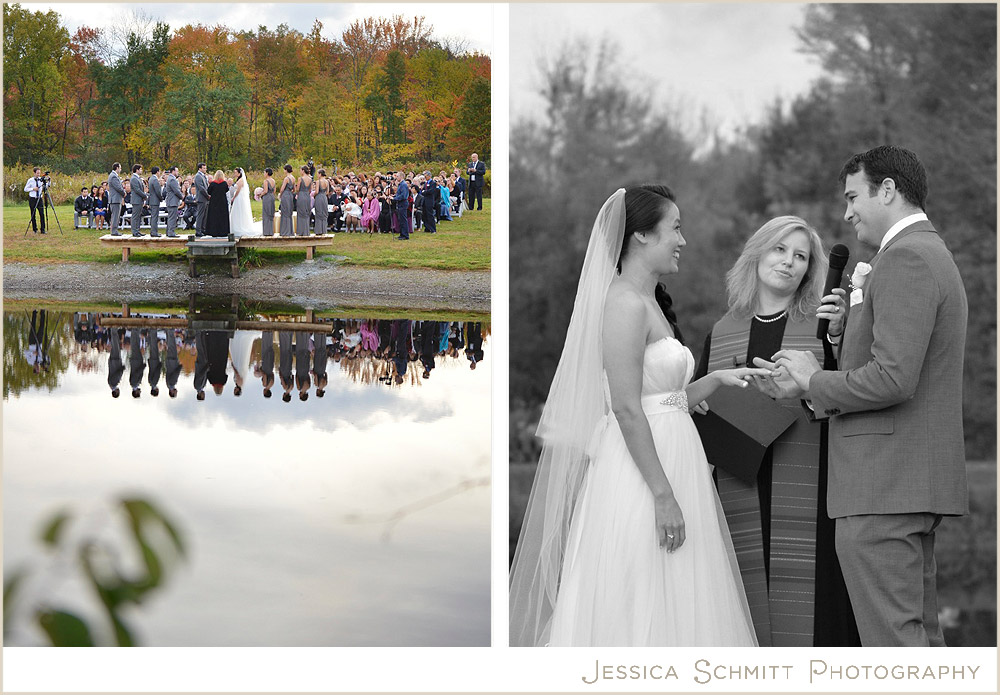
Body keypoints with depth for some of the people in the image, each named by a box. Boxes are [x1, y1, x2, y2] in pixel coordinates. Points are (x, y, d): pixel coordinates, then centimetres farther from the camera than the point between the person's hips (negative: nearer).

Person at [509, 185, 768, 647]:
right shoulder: (625, 302, -14)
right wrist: (663, 495, -21)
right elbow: (627, 409, -20)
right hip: (639, 475, -10)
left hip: (671, 461, 10)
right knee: (640, 612, -5)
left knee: (675, 606, 10)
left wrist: (716, 380, 8)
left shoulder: (648, 304, 16)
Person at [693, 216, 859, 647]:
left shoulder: (823, 324, 5)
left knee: (804, 604, -6)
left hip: (806, 494, -3)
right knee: (747, 598, 1)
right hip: (739, 493, 3)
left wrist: (839, 336, -22)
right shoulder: (722, 333, 14)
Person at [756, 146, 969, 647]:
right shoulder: (934, 256, 21)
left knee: (892, 639, -9)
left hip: (882, 486, -11)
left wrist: (814, 383, -8)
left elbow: (893, 378, -23)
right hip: (916, 483, 11)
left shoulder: (904, 259, -13)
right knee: (920, 635, 13)